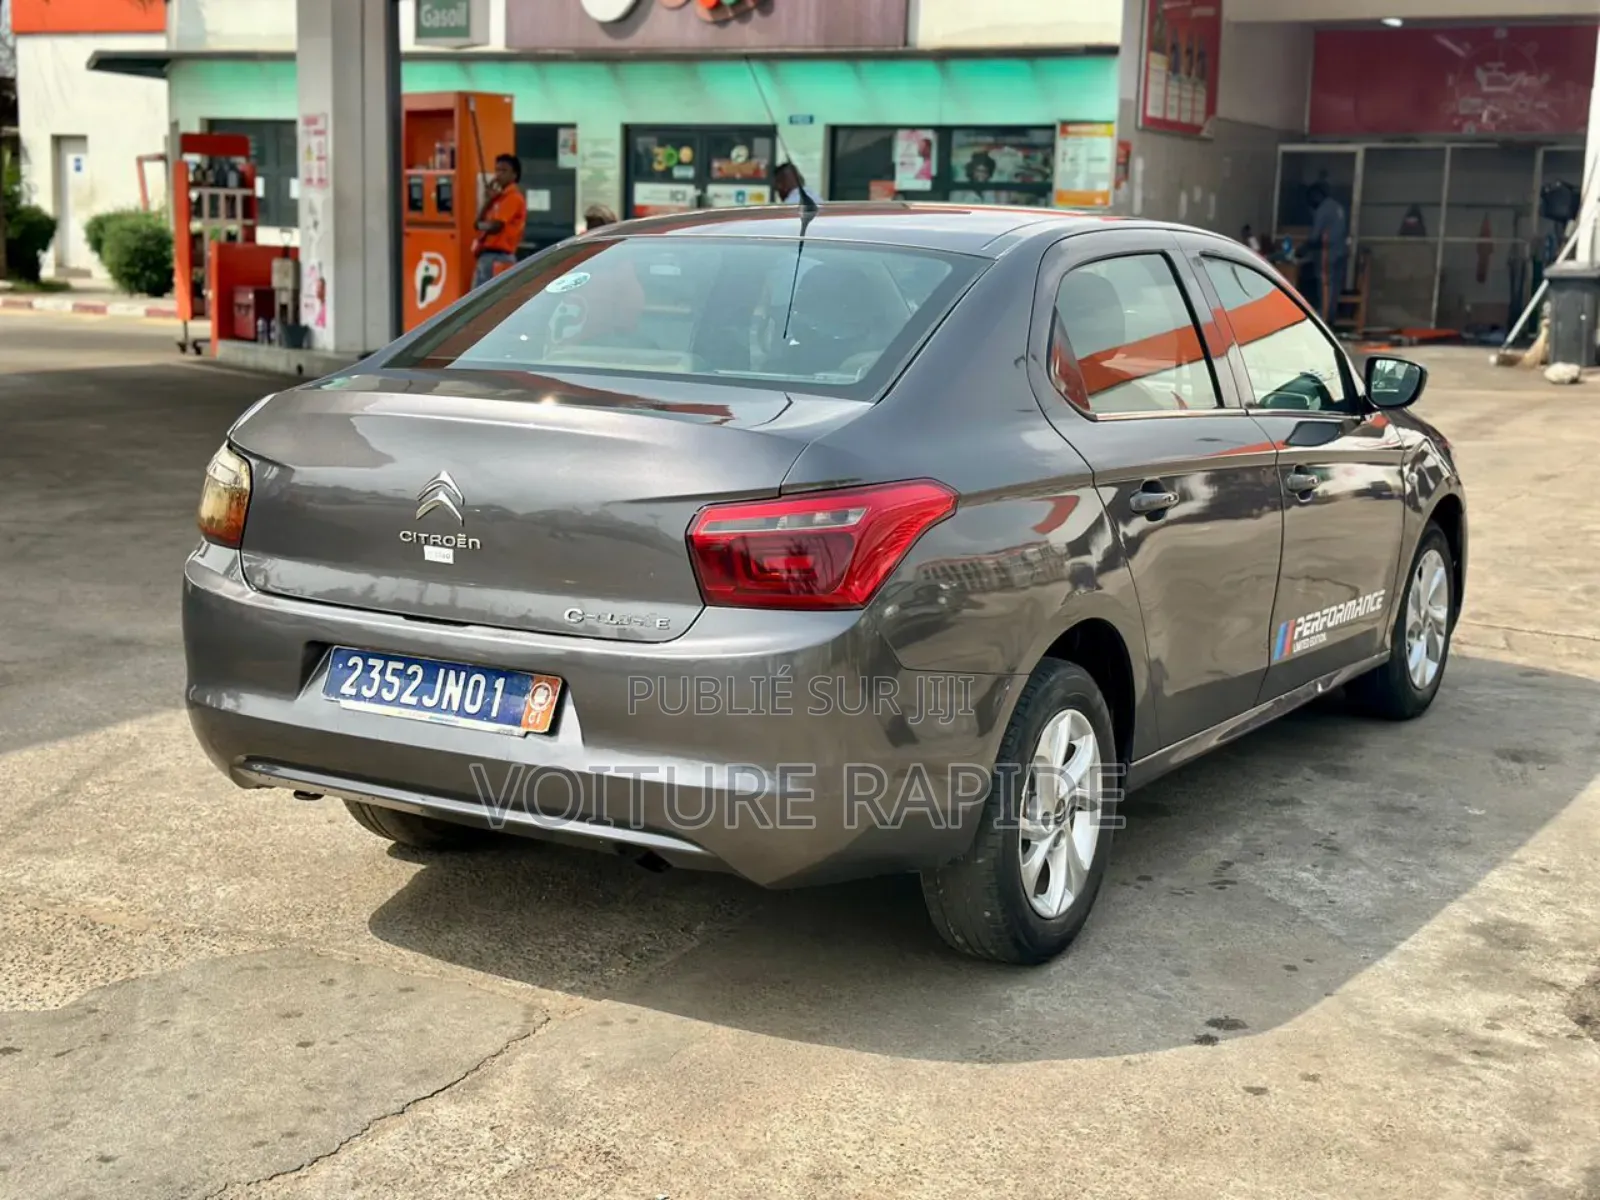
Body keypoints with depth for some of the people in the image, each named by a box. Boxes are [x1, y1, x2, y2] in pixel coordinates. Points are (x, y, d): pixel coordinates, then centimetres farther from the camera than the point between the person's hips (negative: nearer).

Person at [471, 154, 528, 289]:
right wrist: (488, 200, 2)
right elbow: (480, 221, 14)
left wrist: (480, 226, 2)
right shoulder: (499, 197, 19)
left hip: (499, 258, -10)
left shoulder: (513, 197, -10)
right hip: (486, 256, 10)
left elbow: (495, 226, -19)